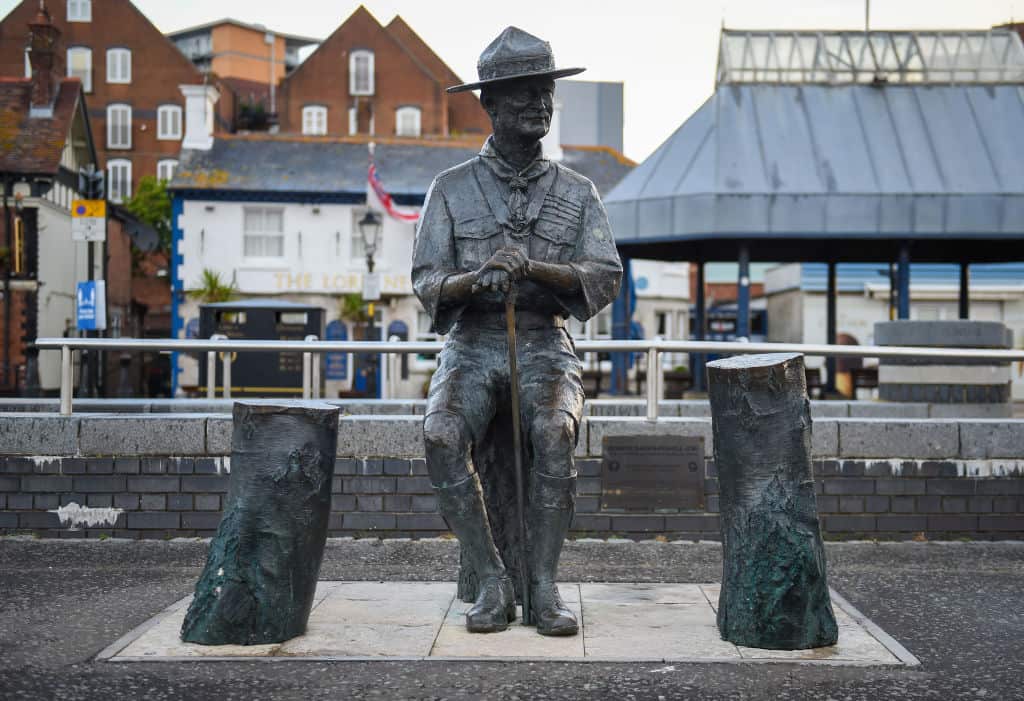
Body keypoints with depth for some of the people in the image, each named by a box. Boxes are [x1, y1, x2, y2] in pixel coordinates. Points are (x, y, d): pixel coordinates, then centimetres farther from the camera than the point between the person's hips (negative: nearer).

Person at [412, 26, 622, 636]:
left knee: (554, 433, -34)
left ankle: (544, 585, -26)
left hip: (545, 346, 0)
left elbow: (606, 277, -3)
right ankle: (492, 584, -23)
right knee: (443, 437, -31)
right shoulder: (452, 188, 9)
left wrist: (532, 268, -21)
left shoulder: (577, 192, 10)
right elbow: (428, 282, 1)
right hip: (472, 344, 0)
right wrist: (479, 276, -23)